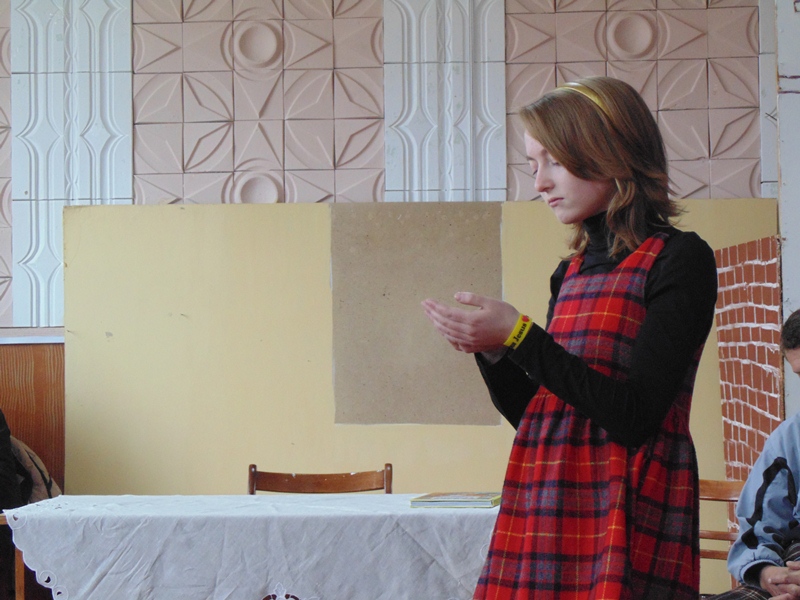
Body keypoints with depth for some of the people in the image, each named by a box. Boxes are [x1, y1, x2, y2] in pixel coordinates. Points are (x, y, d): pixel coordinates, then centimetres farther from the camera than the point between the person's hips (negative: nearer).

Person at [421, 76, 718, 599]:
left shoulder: (678, 259, -5)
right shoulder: (571, 273, 16)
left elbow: (635, 417, -16)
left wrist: (518, 336, -14)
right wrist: (489, 350, 1)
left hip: (627, 512, -6)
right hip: (545, 511, 6)